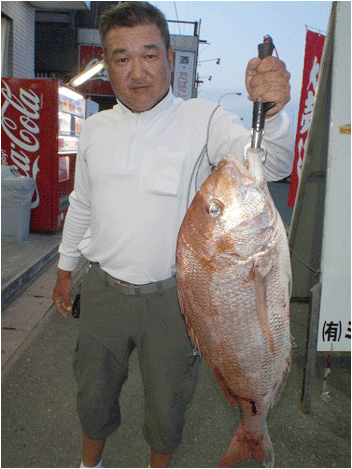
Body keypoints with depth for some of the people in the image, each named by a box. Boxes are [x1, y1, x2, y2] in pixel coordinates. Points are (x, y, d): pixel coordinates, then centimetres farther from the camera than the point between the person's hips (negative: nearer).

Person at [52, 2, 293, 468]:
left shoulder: (204, 120, -10)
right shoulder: (96, 128, 4)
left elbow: (271, 166, -25)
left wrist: (271, 111, -45)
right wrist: (65, 267, 19)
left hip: (172, 296, -3)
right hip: (103, 290, 4)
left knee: (166, 406, 17)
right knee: (93, 395, 22)